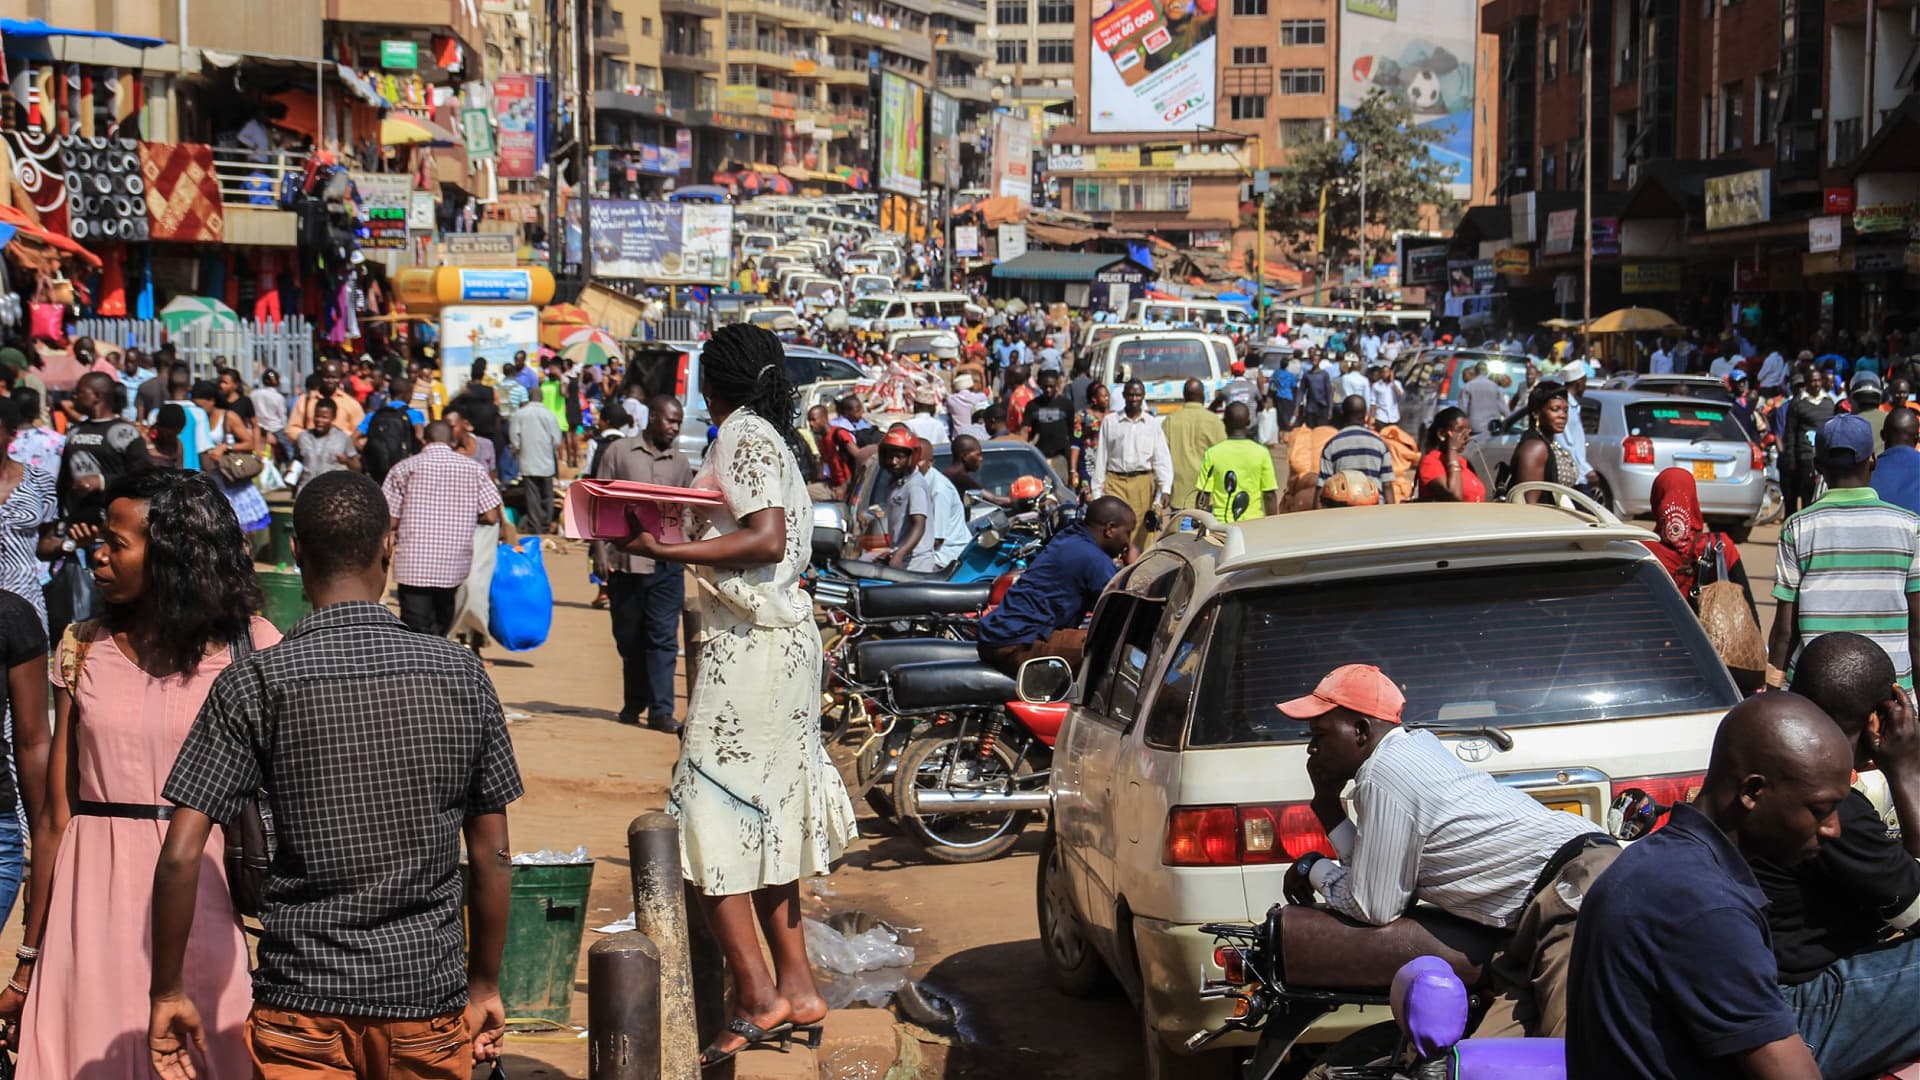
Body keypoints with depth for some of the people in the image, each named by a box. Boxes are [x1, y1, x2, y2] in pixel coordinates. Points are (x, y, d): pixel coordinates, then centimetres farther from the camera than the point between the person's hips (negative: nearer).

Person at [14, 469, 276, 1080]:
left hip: (204, 897, -2)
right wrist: (33, 950, 6)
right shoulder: (84, 649, 5)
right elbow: (57, 814, 6)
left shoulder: (249, 647, -2)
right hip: (96, 908, 2)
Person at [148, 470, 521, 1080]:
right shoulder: (460, 674, -2)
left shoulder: (256, 684, -7)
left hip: (303, 995, -2)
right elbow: (491, 856, 2)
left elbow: (180, 857, -11)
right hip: (429, 994, 2)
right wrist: (485, 985, 13)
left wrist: (168, 991, 1)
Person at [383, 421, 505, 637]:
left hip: (413, 565, -2)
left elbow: (390, 521, -4)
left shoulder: (404, 468, -1)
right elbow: (491, 517, -1)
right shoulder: (474, 469, 3)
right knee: (442, 633, 19)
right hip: (455, 567, 2)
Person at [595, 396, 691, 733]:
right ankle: (633, 704, 22)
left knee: (663, 638, -4)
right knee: (629, 639, 9)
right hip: (625, 562, -1)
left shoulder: (680, 464, 12)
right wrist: (603, 553, -5)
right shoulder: (619, 452, 4)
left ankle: (661, 709, -5)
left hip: (667, 564, 1)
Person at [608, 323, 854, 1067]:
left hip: (748, 643, -10)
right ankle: (796, 988, 19)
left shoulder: (742, 434, -11)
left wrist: (667, 551, -22)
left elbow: (766, 539, -21)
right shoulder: (771, 436, 17)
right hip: (781, 637, 10)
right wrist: (675, 539, 19)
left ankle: (758, 996, -7)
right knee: (764, 817, 14)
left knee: (707, 816, -7)